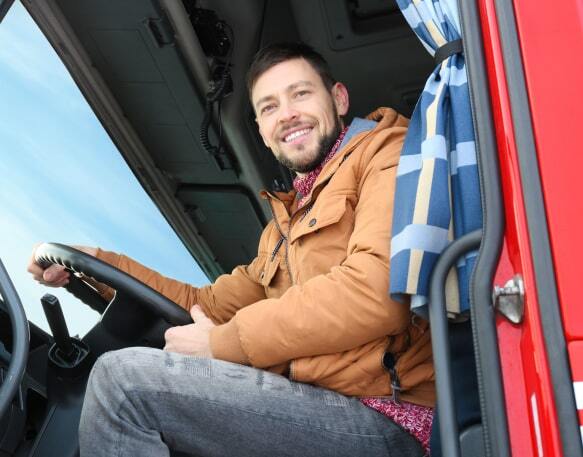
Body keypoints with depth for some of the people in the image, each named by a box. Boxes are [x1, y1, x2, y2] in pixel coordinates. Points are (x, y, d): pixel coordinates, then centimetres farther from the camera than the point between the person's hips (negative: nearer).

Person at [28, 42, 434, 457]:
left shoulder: (386, 154, -1)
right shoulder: (285, 223, 25)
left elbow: (377, 294, -18)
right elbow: (210, 306, 24)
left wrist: (223, 342, -10)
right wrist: (97, 264, 15)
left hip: (382, 421, -8)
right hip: (303, 404, 8)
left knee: (124, 379, -16)